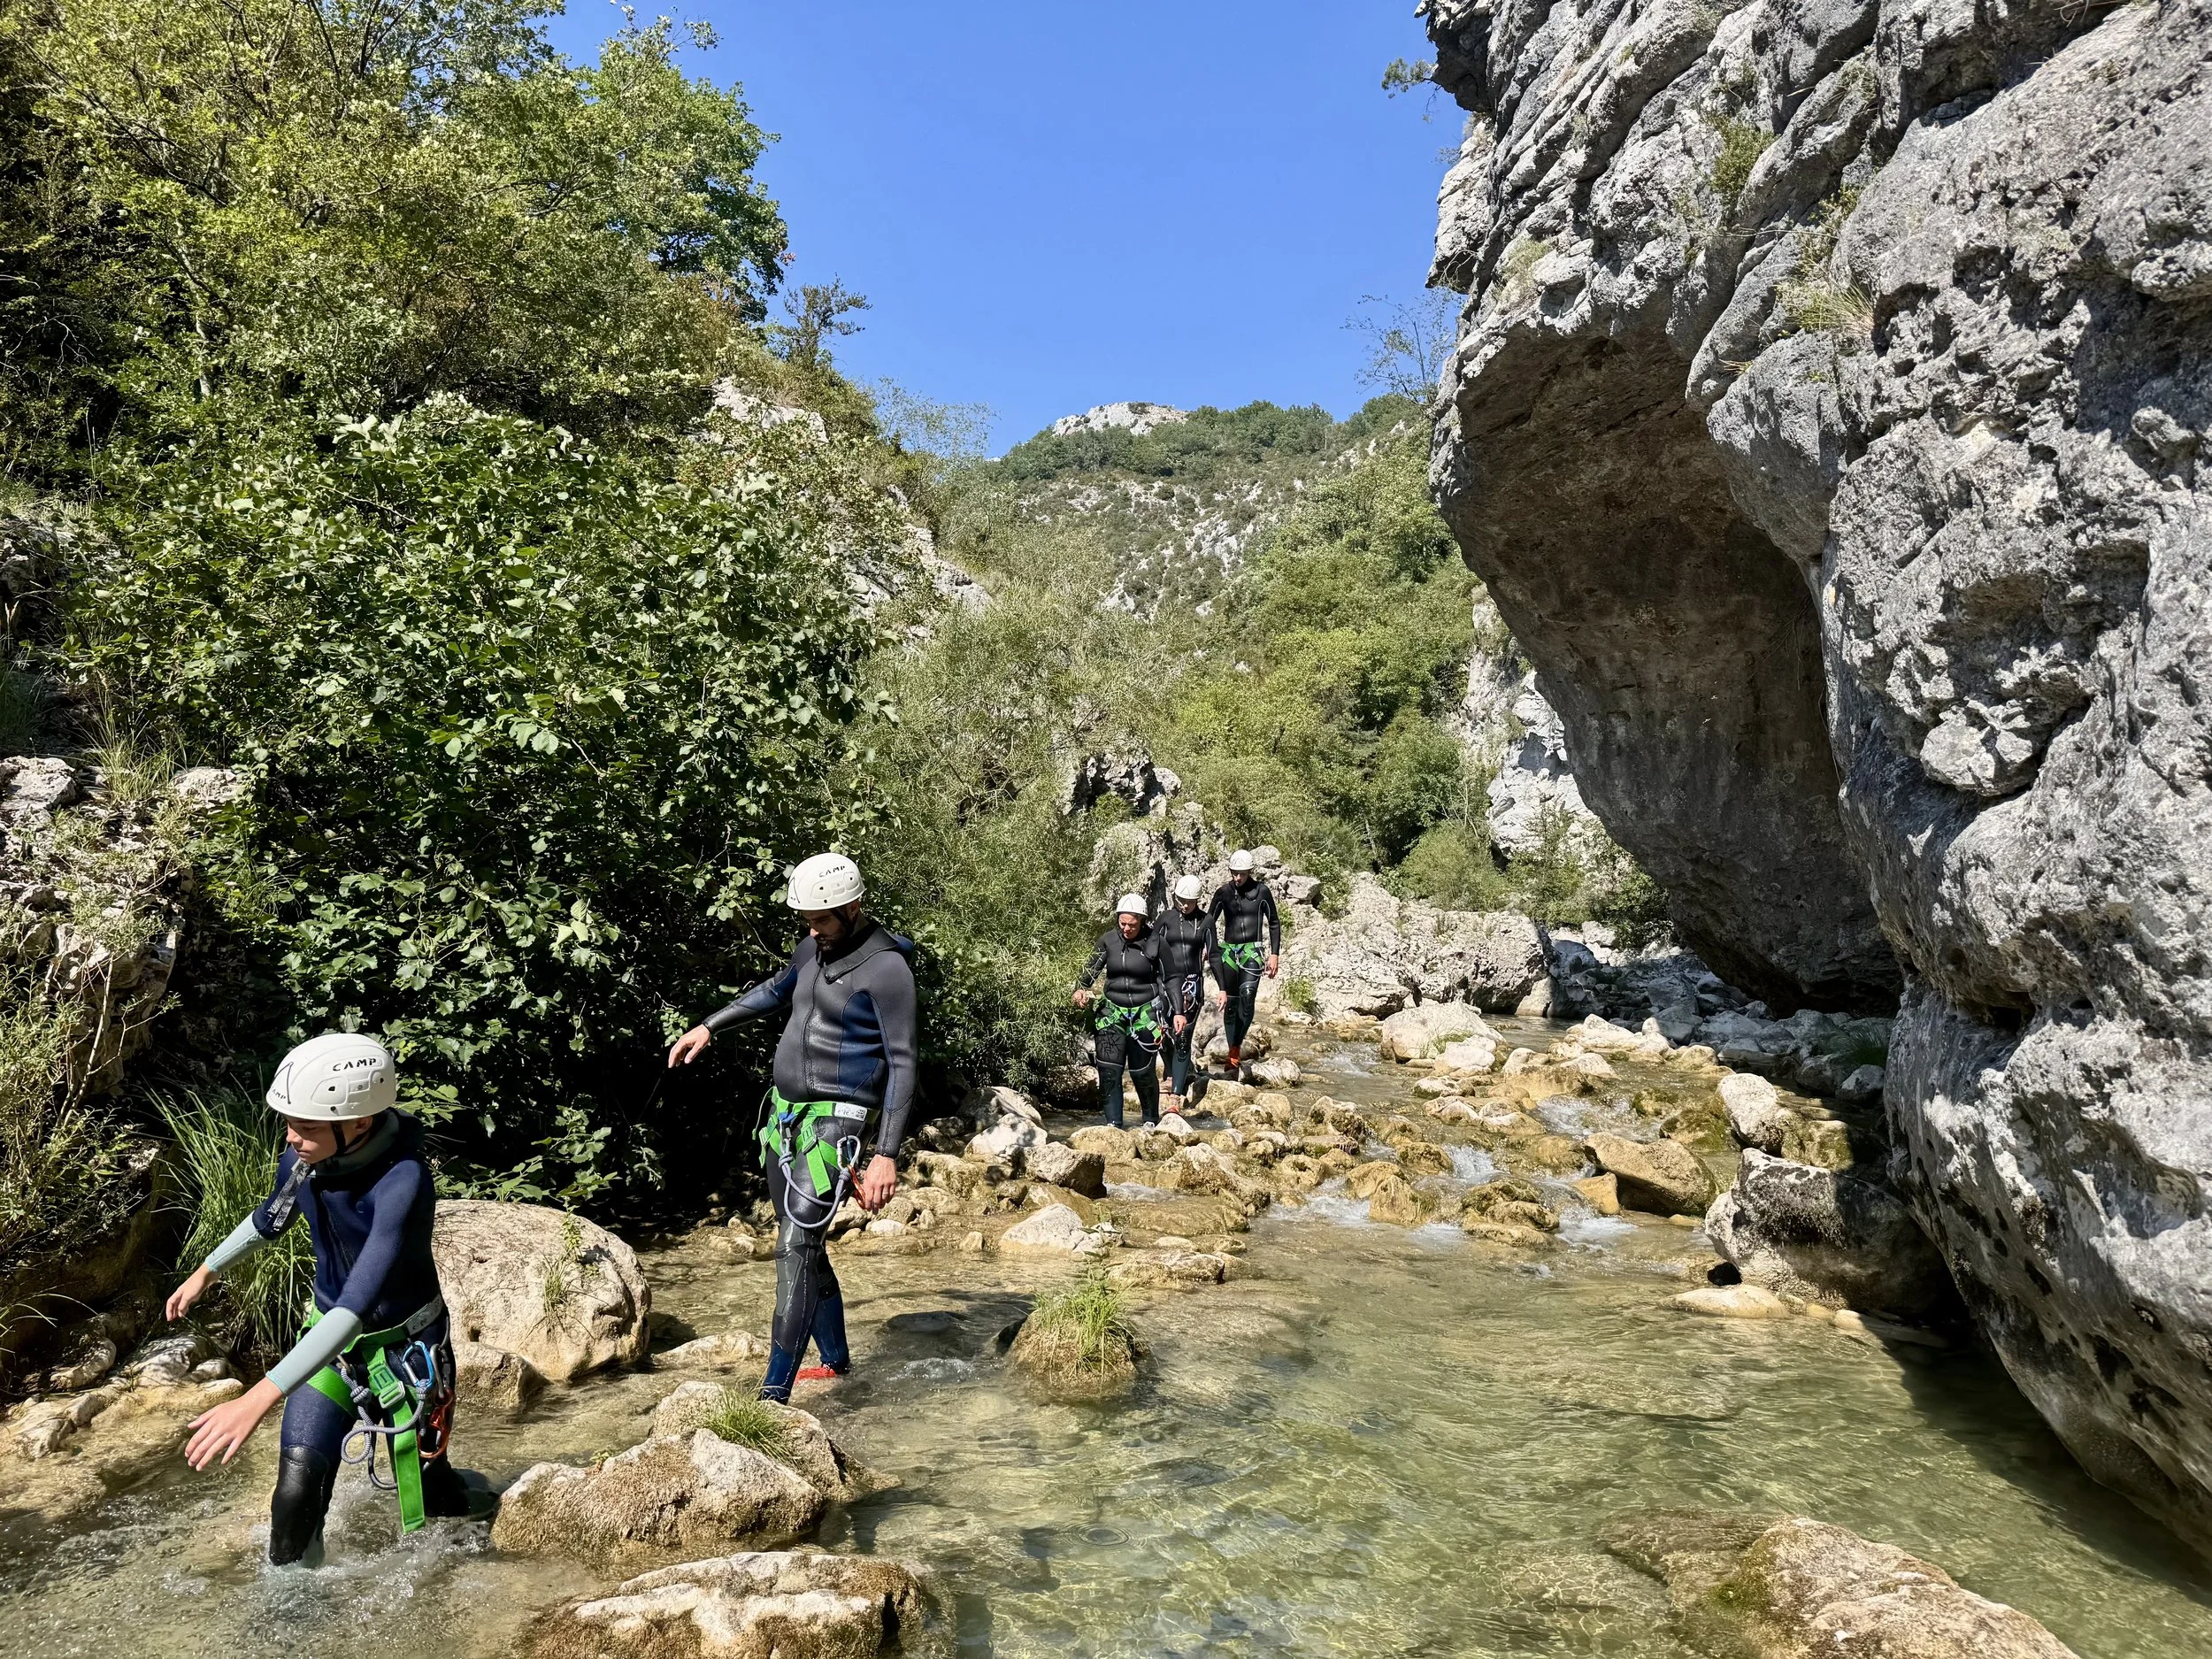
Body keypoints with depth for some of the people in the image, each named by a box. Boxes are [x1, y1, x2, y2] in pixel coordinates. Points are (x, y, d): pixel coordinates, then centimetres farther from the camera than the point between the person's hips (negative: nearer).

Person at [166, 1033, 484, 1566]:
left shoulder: (402, 1182, -35)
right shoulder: (304, 1153, -14)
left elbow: (358, 1303, -42)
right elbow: (273, 1216, 11)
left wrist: (259, 1398, -47)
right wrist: (206, 1271, 24)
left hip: (403, 1347, -5)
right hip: (329, 1334, 5)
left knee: (429, 1508, 5)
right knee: (297, 1492, -3)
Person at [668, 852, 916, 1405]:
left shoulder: (888, 969, -15)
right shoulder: (815, 946, 8)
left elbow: (902, 1066, -16)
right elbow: (778, 990, 30)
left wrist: (887, 1155, -21)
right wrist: (709, 1026, 28)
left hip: (835, 1121, -8)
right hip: (784, 1113, 8)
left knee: (796, 1248, -15)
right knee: (806, 1246, 14)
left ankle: (775, 1394, -13)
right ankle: (837, 1361, 29)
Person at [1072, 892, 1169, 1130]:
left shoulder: (1154, 942, -7)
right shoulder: (1108, 940, -1)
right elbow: (1092, 968, 4)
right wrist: (1081, 989, -14)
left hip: (1144, 1014, -2)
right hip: (1112, 1012, 2)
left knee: (1143, 1073, 5)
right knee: (1109, 1070, -7)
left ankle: (1151, 1121, 26)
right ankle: (1113, 1123, -1)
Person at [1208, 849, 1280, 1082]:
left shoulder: (1261, 891, 0)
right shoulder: (1223, 893, 3)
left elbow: (1274, 923, 8)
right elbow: (1209, 922, 8)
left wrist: (1275, 954, 3)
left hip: (1252, 951, -2)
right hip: (1228, 950, 2)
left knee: (1247, 996, -21)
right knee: (1230, 1004, 1)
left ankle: (1234, 1054, -15)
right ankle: (1234, 1054, 8)